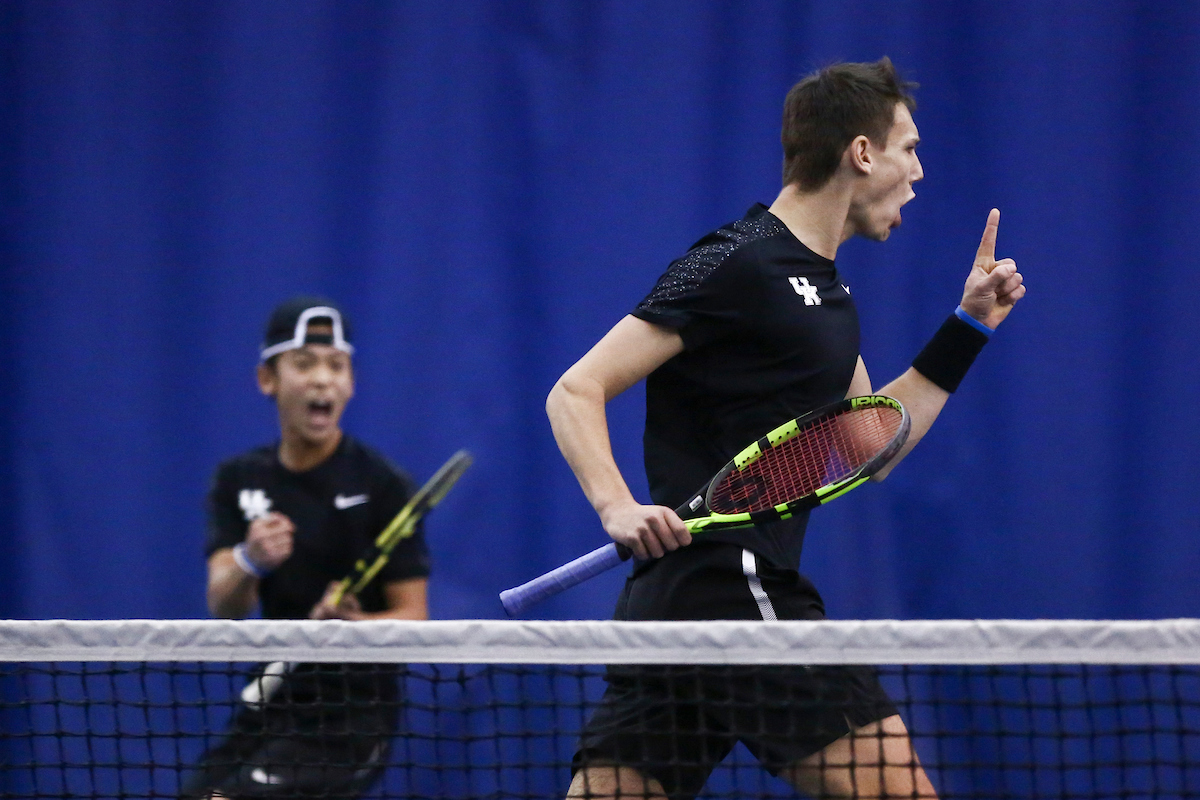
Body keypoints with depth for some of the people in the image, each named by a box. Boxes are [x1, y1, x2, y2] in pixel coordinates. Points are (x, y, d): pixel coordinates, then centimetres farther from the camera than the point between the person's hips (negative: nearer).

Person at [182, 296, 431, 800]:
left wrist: (351, 623, -32)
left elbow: (412, 620, -10)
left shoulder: (383, 485, -9)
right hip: (270, 706, 6)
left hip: (352, 715, -6)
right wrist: (250, 562, -32)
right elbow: (223, 606, -9)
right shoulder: (239, 481, 4)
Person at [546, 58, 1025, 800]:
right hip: (731, 591, -10)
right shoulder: (738, 263, -8)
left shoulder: (827, 290, 21)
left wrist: (968, 326, 24)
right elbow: (576, 392, -11)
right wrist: (618, 508, -26)